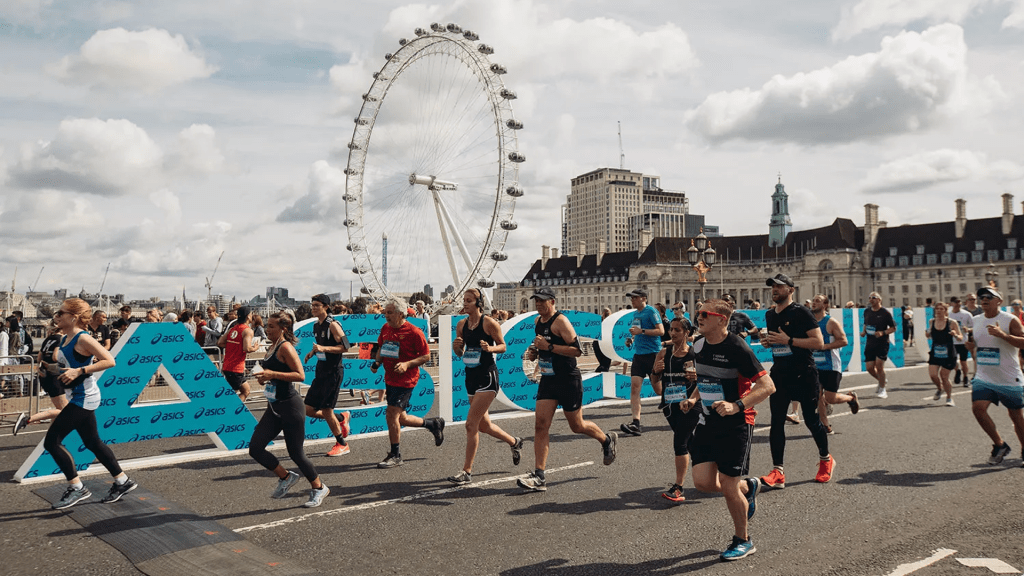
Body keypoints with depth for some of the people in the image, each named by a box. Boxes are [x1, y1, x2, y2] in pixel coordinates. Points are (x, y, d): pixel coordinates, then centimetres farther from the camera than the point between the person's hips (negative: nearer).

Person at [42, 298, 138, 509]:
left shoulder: (82, 339, -17)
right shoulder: (64, 339, 9)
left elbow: (109, 361, -24)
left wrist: (79, 371, -27)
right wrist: (51, 364, 8)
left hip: (83, 398, -10)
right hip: (78, 397, 10)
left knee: (51, 441, -8)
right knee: (92, 443, 16)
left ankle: (77, 488, 3)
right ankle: (122, 481, 27)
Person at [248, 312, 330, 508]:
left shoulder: (286, 347, -15)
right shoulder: (272, 347, 11)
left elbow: (300, 375, -23)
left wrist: (273, 374, -26)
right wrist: (264, 378, 4)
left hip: (290, 407, -9)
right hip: (274, 407, 9)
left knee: (295, 453, 1)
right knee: (255, 449, 1)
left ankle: (319, 488, 21)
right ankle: (286, 477, 21)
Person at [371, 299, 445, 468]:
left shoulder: (414, 332, -14)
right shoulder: (385, 329, 6)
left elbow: (426, 356, -10)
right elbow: (381, 348, 22)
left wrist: (407, 364, -23)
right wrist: (377, 362, 3)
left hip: (406, 380, -8)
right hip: (390, 379, 8)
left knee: (391, 415, -11)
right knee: (400, 418, 13)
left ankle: (395, 455, 5)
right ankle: (433, 424, 36)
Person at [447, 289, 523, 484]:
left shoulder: (489, 323, -11)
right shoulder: (461, 324, 7)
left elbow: (502, 346, -3)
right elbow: (460, 353, 14)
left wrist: (490, 348, -23)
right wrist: (456, 347, -8)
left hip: (487, 376, -8)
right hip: (471, 376, 8)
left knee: (471, 425, -11)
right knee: (483, 425, 17)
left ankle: (467, 471, -1)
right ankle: (514, 442, 43)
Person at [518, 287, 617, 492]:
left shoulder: (561, 321, -16)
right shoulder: (537, 321, 9)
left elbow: (577, 350, -23)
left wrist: (549, 346, -26)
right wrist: (534, 352, 6)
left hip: (568, 381, -7)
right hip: (548, 380, 7)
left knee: (577, 426, 8)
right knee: (540, 425, -5)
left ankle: (607, 440, 38)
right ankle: (539, 476, -5)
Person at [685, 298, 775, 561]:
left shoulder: (736, 348, -19)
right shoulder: (699, 345, 4)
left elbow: (768, 385, -18)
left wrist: (737, 406, -28)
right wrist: (694, 398, 5)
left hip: (736, 424, -7)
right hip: (708, 422, 7)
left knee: (728, 488, -2)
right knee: (703, 482, -1)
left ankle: (743, 541, 24)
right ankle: (747, 486, 30)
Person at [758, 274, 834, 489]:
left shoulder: (801, 313, -10)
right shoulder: (769, 315, 12)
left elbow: (818, 342, -16)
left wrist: (789, 340, -21)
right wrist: (767, 341, 5)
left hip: (804, 374, -6)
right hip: (779, 373, 6)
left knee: (811, 419, 6)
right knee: (776, 421, -3)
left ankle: (826, 460, 32)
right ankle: (777, 472, -2)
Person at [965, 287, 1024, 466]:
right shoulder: (976, 321, 7)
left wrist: (1003, 335, -30)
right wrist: (970, 344, -3)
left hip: (1009, 379, -4)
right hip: (984, 377, 4)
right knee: (977, 407, -14)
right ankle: (1000, 445, 4)